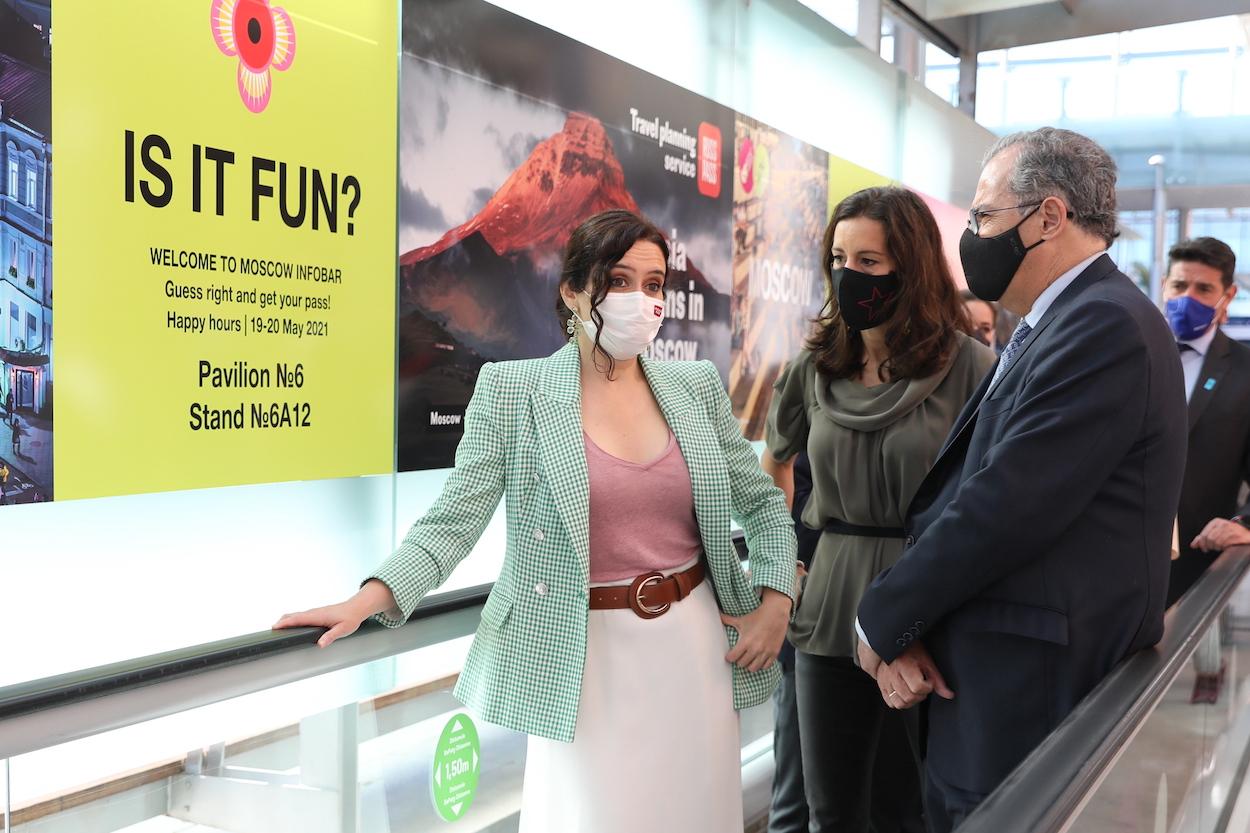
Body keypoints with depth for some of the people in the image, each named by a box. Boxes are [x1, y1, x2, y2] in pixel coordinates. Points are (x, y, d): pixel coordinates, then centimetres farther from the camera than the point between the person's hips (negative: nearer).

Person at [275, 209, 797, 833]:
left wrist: (775, 602, 2)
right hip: (583, 656, -3)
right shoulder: (512, 390, -4)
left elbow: (762, 502, 14)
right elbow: (453, 520, -8)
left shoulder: (697, 385, 6)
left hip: (695, 646, 4)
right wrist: (368, 599, -21)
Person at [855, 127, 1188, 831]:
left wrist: (883, 622, -11)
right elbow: (951, 496, 8)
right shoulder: (1052, 327, 14)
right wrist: (902, 627, -4)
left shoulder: (1105, 325, -17)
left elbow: (1003, 509, -24)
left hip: (1033, 692, -9)